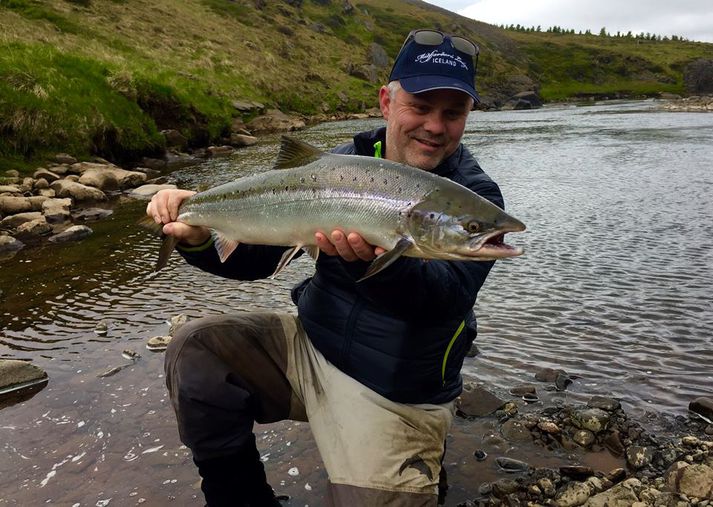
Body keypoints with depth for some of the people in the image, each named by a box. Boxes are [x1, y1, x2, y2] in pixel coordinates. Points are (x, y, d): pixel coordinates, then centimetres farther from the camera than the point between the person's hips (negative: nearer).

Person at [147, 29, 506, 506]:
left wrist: (381, 261, -48)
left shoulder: (475, 195, -12)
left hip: (397, 393, -3)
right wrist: (201, 237, -22)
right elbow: (258, 254, -2)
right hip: (312, 343, 4)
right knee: (194, 349, -10)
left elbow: (448, 299, -28)